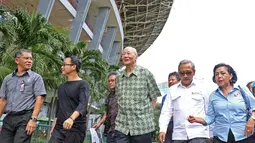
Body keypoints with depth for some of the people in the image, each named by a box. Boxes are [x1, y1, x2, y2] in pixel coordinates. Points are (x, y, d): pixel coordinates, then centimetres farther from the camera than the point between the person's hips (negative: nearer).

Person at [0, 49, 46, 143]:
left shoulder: (36, 77, 2)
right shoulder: (8, 78, 14)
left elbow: (39, 99, -7)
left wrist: (33, 119, -15)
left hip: (25, 118, -4)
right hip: (8, 118, 4)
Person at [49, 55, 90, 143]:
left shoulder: (82, 84, -4)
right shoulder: (61, 87, 17)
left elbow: (83, 104, -19)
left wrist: (72, 118, -35)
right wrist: (54, 127, 17)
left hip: (76, 129, -5)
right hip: (59, 128, 6)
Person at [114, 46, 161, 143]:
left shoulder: (146, 73, -1)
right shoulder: (119, 77, 11)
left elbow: (154, 97, 2)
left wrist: (147, 113, -2)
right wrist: (123, 111, 9)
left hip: (143, 126, -3)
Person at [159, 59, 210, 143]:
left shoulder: (202, 88, 6)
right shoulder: (172, 90, 11)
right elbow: (166, 112, 7)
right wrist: (162, 130, -6)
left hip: (198, 134, -2)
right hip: (178, 136, 3)